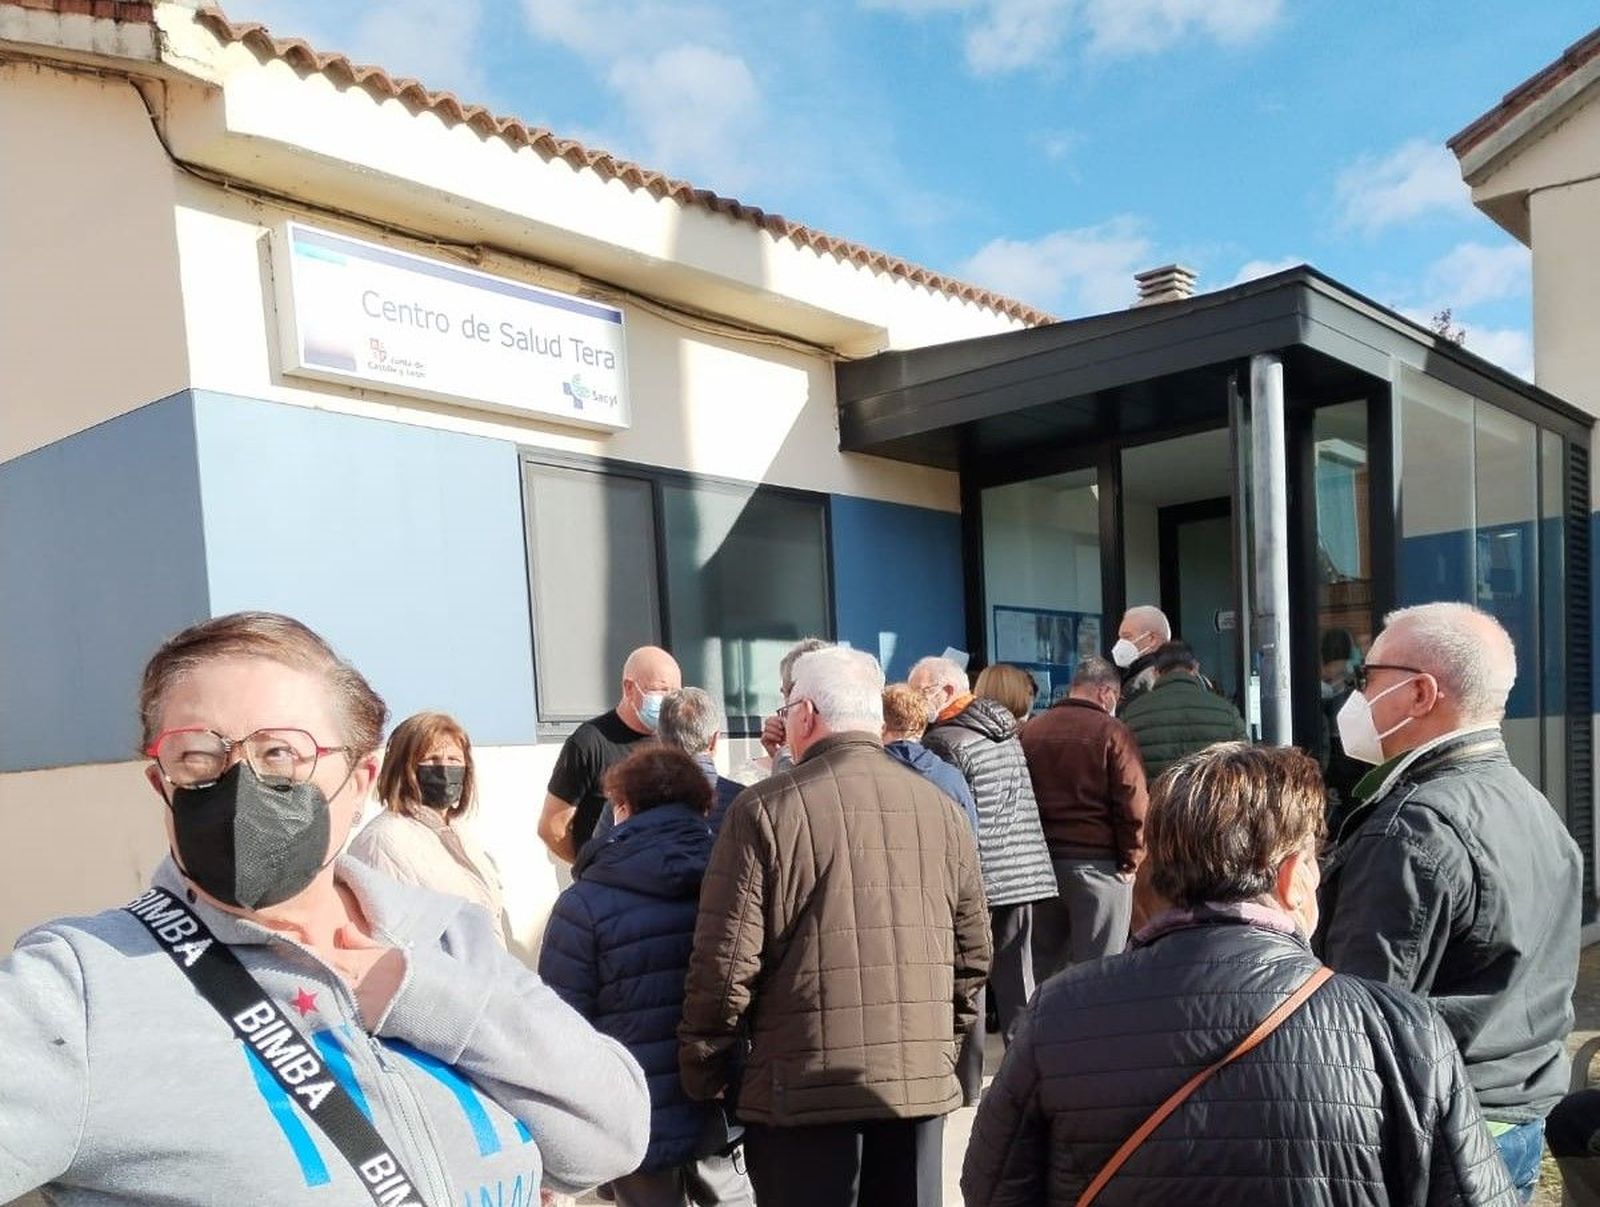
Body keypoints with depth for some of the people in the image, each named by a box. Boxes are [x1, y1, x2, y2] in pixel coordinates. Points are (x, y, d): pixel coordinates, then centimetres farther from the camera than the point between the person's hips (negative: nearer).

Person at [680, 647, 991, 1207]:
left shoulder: (766, 809, -10)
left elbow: (726, 961, -11)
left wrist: (703, 1073, 2)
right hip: (921, 1080, 5)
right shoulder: (939, 807, 4)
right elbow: (972, 951, 9)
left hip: (804, 1086, -4)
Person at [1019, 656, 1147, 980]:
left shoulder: (1030, 732, 8)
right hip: (1098, 864, -5)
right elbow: (1134, 806, -12)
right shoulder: (1111, 733, -8)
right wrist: (1131, 861, -2)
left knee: (1042, 968, 14)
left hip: (1040, 865, 5)